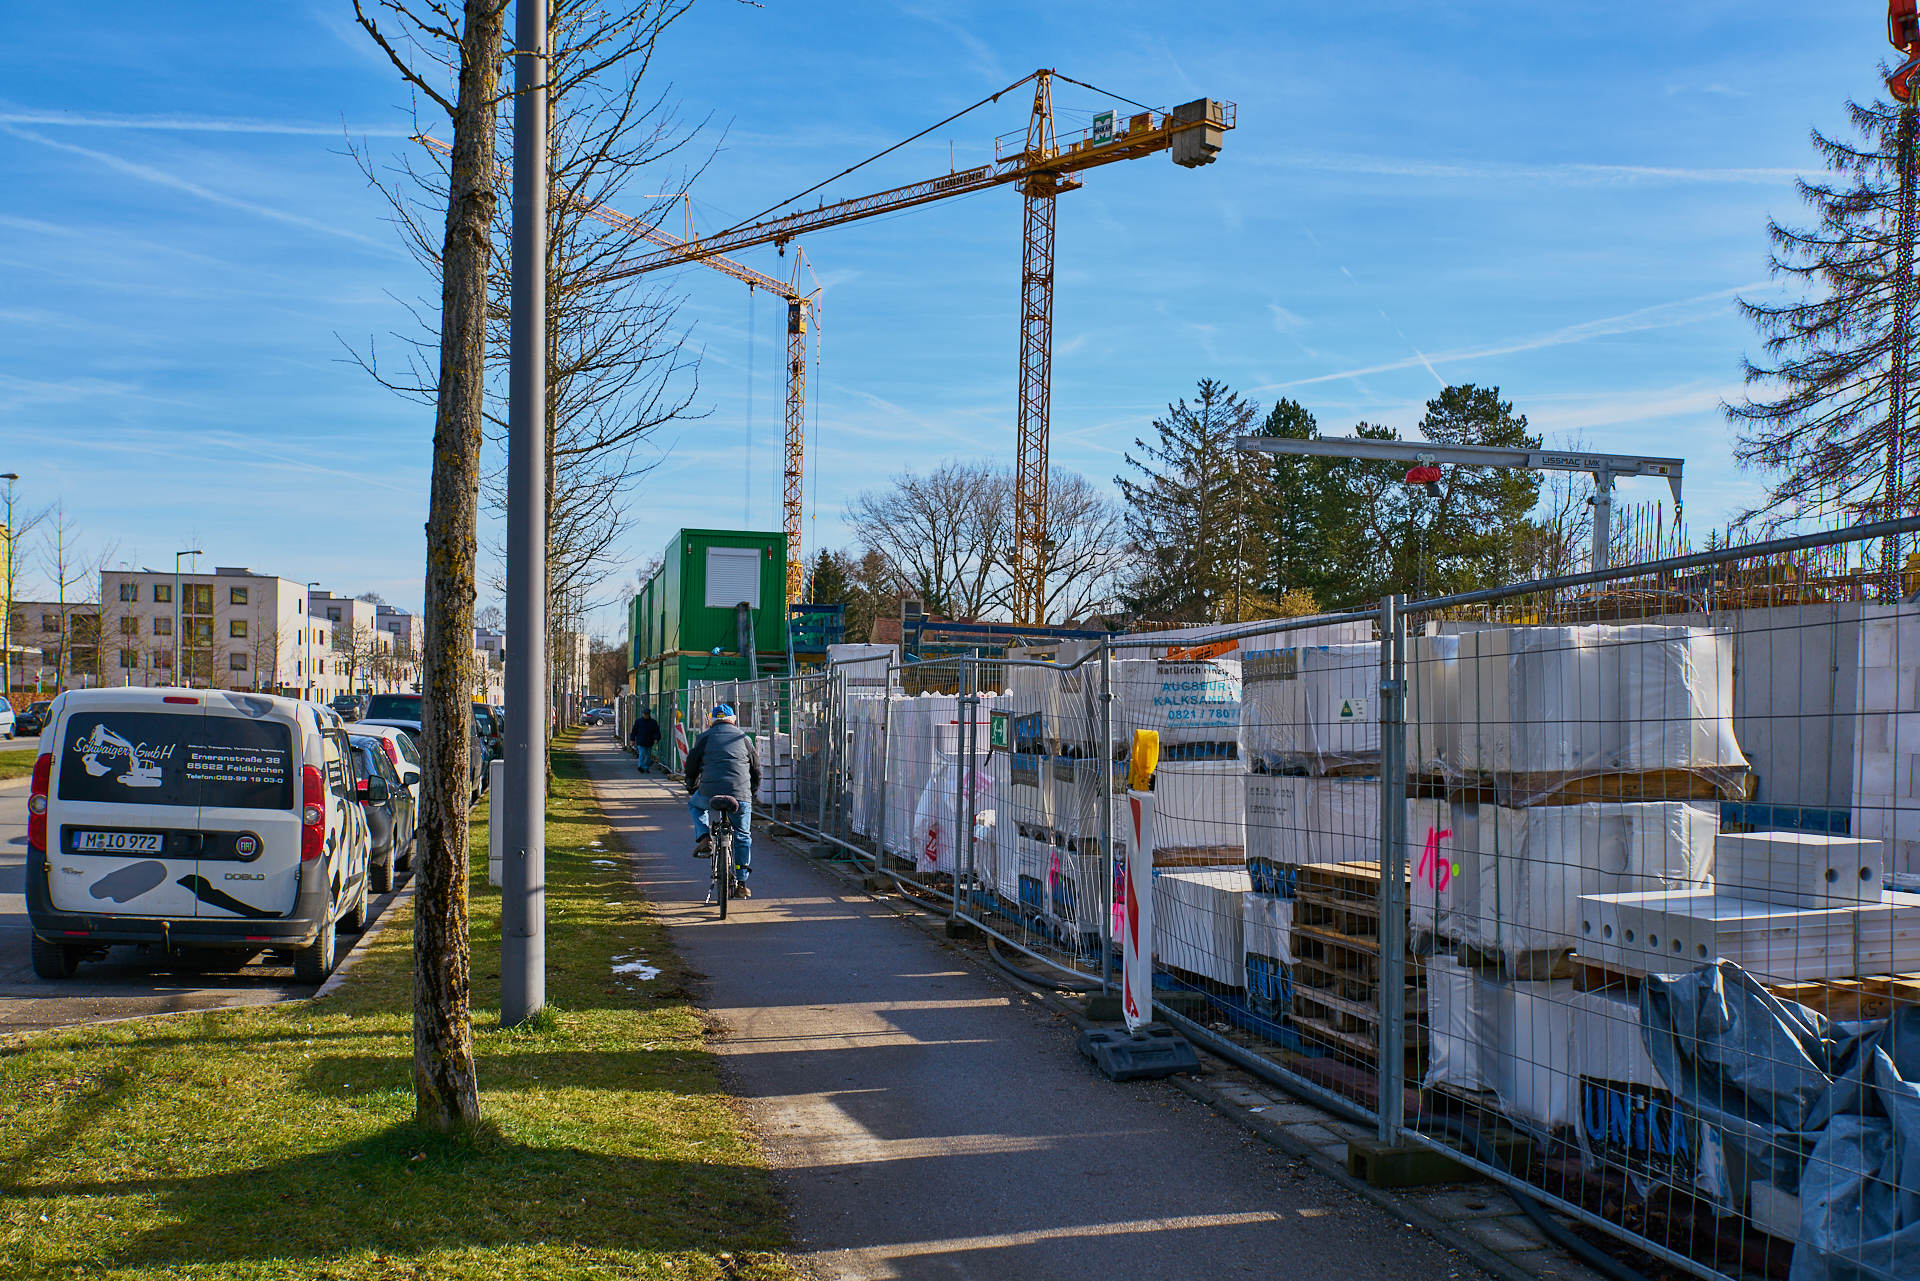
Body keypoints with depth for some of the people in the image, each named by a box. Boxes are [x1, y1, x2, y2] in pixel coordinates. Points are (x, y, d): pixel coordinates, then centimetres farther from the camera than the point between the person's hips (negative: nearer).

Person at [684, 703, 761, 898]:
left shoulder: (705, 737, 12)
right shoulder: (744, 738, 16)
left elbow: (692, 766, 16)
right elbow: (756, 769, 22)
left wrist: (692, 789, 34)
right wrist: (752, 790, 39)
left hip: (709, 793, -1)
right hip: (741, 797, 1)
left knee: (694, 804, 33)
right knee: (743, 837, 17)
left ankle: (704, 838, 11)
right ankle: (741, 884, 18)